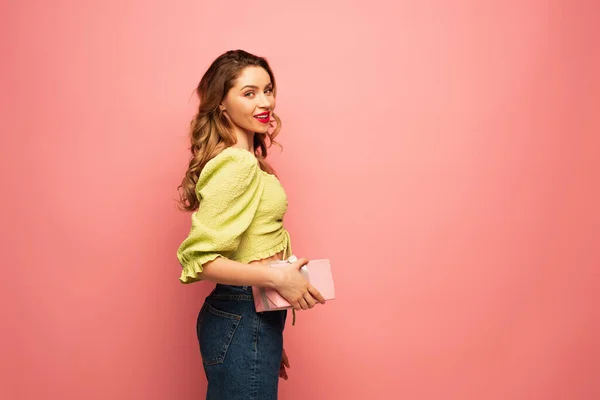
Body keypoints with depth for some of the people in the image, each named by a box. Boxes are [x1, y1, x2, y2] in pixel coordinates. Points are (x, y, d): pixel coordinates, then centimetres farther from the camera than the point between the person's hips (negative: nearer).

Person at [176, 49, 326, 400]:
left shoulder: (246, 161, 11)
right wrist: (276, 277, -24)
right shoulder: (236, 165, -18)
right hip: (243, 323, -9)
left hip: (246, 318, 9)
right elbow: (199, 259, -23)